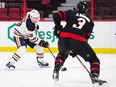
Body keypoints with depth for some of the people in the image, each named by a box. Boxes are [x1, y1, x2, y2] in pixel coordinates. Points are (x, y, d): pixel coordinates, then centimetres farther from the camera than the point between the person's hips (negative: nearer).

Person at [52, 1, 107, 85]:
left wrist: (58, 28, 21)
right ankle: (95, 76, -10)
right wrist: (76, 50, 24)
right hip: (79, 41, -2)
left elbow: (56, 15, 9)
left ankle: (56, 71, 21)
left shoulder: (71, 13, 21)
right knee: (94, 59, 13)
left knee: (62, 54, 36)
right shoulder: (90, 22, 25)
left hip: (64, 39, 2)